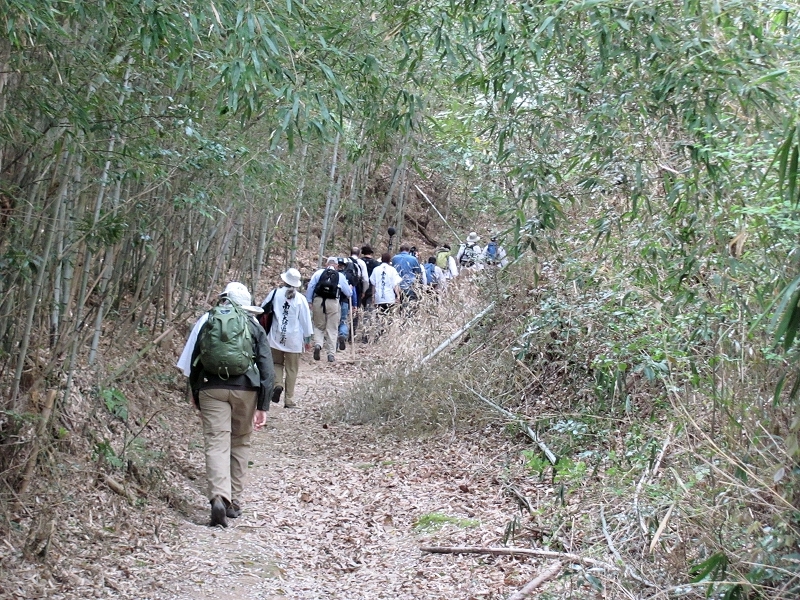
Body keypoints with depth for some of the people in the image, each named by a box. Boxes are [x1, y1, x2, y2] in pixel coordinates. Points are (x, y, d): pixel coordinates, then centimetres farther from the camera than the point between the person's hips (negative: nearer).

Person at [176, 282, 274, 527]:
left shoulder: (205, 321, 9)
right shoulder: (254, 326, 8)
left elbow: (191, 362, 10)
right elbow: (267, 370, 3)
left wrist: (196, 395, 20)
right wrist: (263, 406, 5)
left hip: (212, 388, 0)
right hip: (246, 389, 1)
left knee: (216, 443, -4)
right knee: (240, 443, 15)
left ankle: (219, 497, -23)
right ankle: (234, 502, 18)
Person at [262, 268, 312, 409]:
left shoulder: (275, 294, -3)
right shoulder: (301, 299, -5)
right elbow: (306, 320, -1)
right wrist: (308, 339, 9)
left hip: (276, 338, 1)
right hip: (294, 339, -1)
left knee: (277, 363, 19)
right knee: (291, 370, 7)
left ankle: (278, 384, -9)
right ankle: (289, 400, 7)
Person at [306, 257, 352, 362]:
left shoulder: (319, 273, 6)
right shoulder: (340, 276, 7)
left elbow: (310, 287, 0)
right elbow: (348, 293, 12)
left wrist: (308, 302, 3)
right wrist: (350, 288, 34)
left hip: (318, 301, 1)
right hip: (333, 303, 0)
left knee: (318, 326, 16)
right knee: (332, 329, 7)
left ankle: (318, 344, -8)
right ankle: (331, 354, 7)